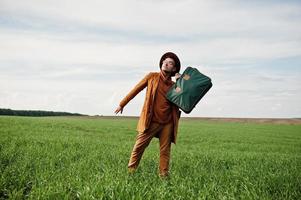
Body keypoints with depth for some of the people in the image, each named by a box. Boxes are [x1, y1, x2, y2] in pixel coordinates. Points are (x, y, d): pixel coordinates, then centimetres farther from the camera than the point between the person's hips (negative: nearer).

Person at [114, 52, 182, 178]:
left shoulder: (174, 85, 12)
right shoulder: (152, 77, 6)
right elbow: (136, 90, 10)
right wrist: (122, 104, 12)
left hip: (167, 123, 3)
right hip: (151, 121, -2)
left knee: (165, 150, 5)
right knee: (139, 146, -1)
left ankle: (164, 175, 13)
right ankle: (130, 171, 13)